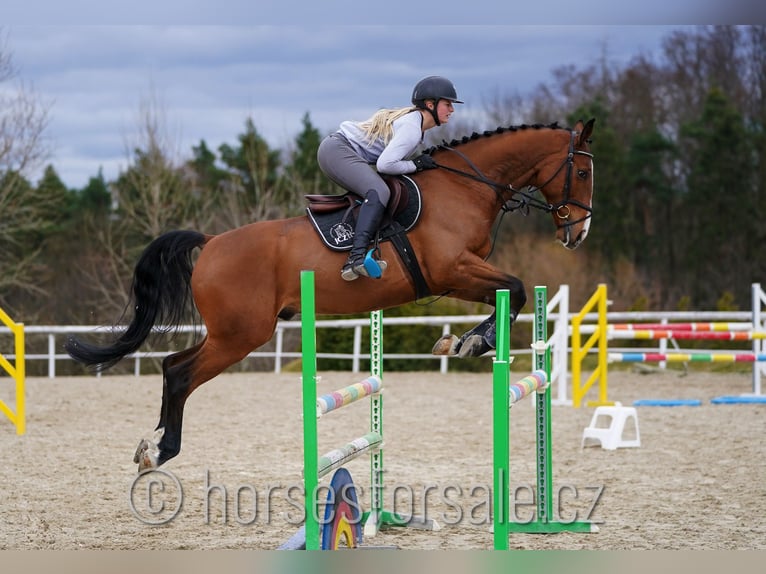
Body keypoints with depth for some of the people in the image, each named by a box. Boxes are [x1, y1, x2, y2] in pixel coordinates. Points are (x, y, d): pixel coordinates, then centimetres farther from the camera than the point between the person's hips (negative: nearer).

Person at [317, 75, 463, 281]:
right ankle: (357, 257, -47)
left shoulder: (412, 118, 15)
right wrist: (416, 165, -12)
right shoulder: (412, 129, -17)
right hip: (337, 150, -11)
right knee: (379, 192, -31)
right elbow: (385, 164, -25)